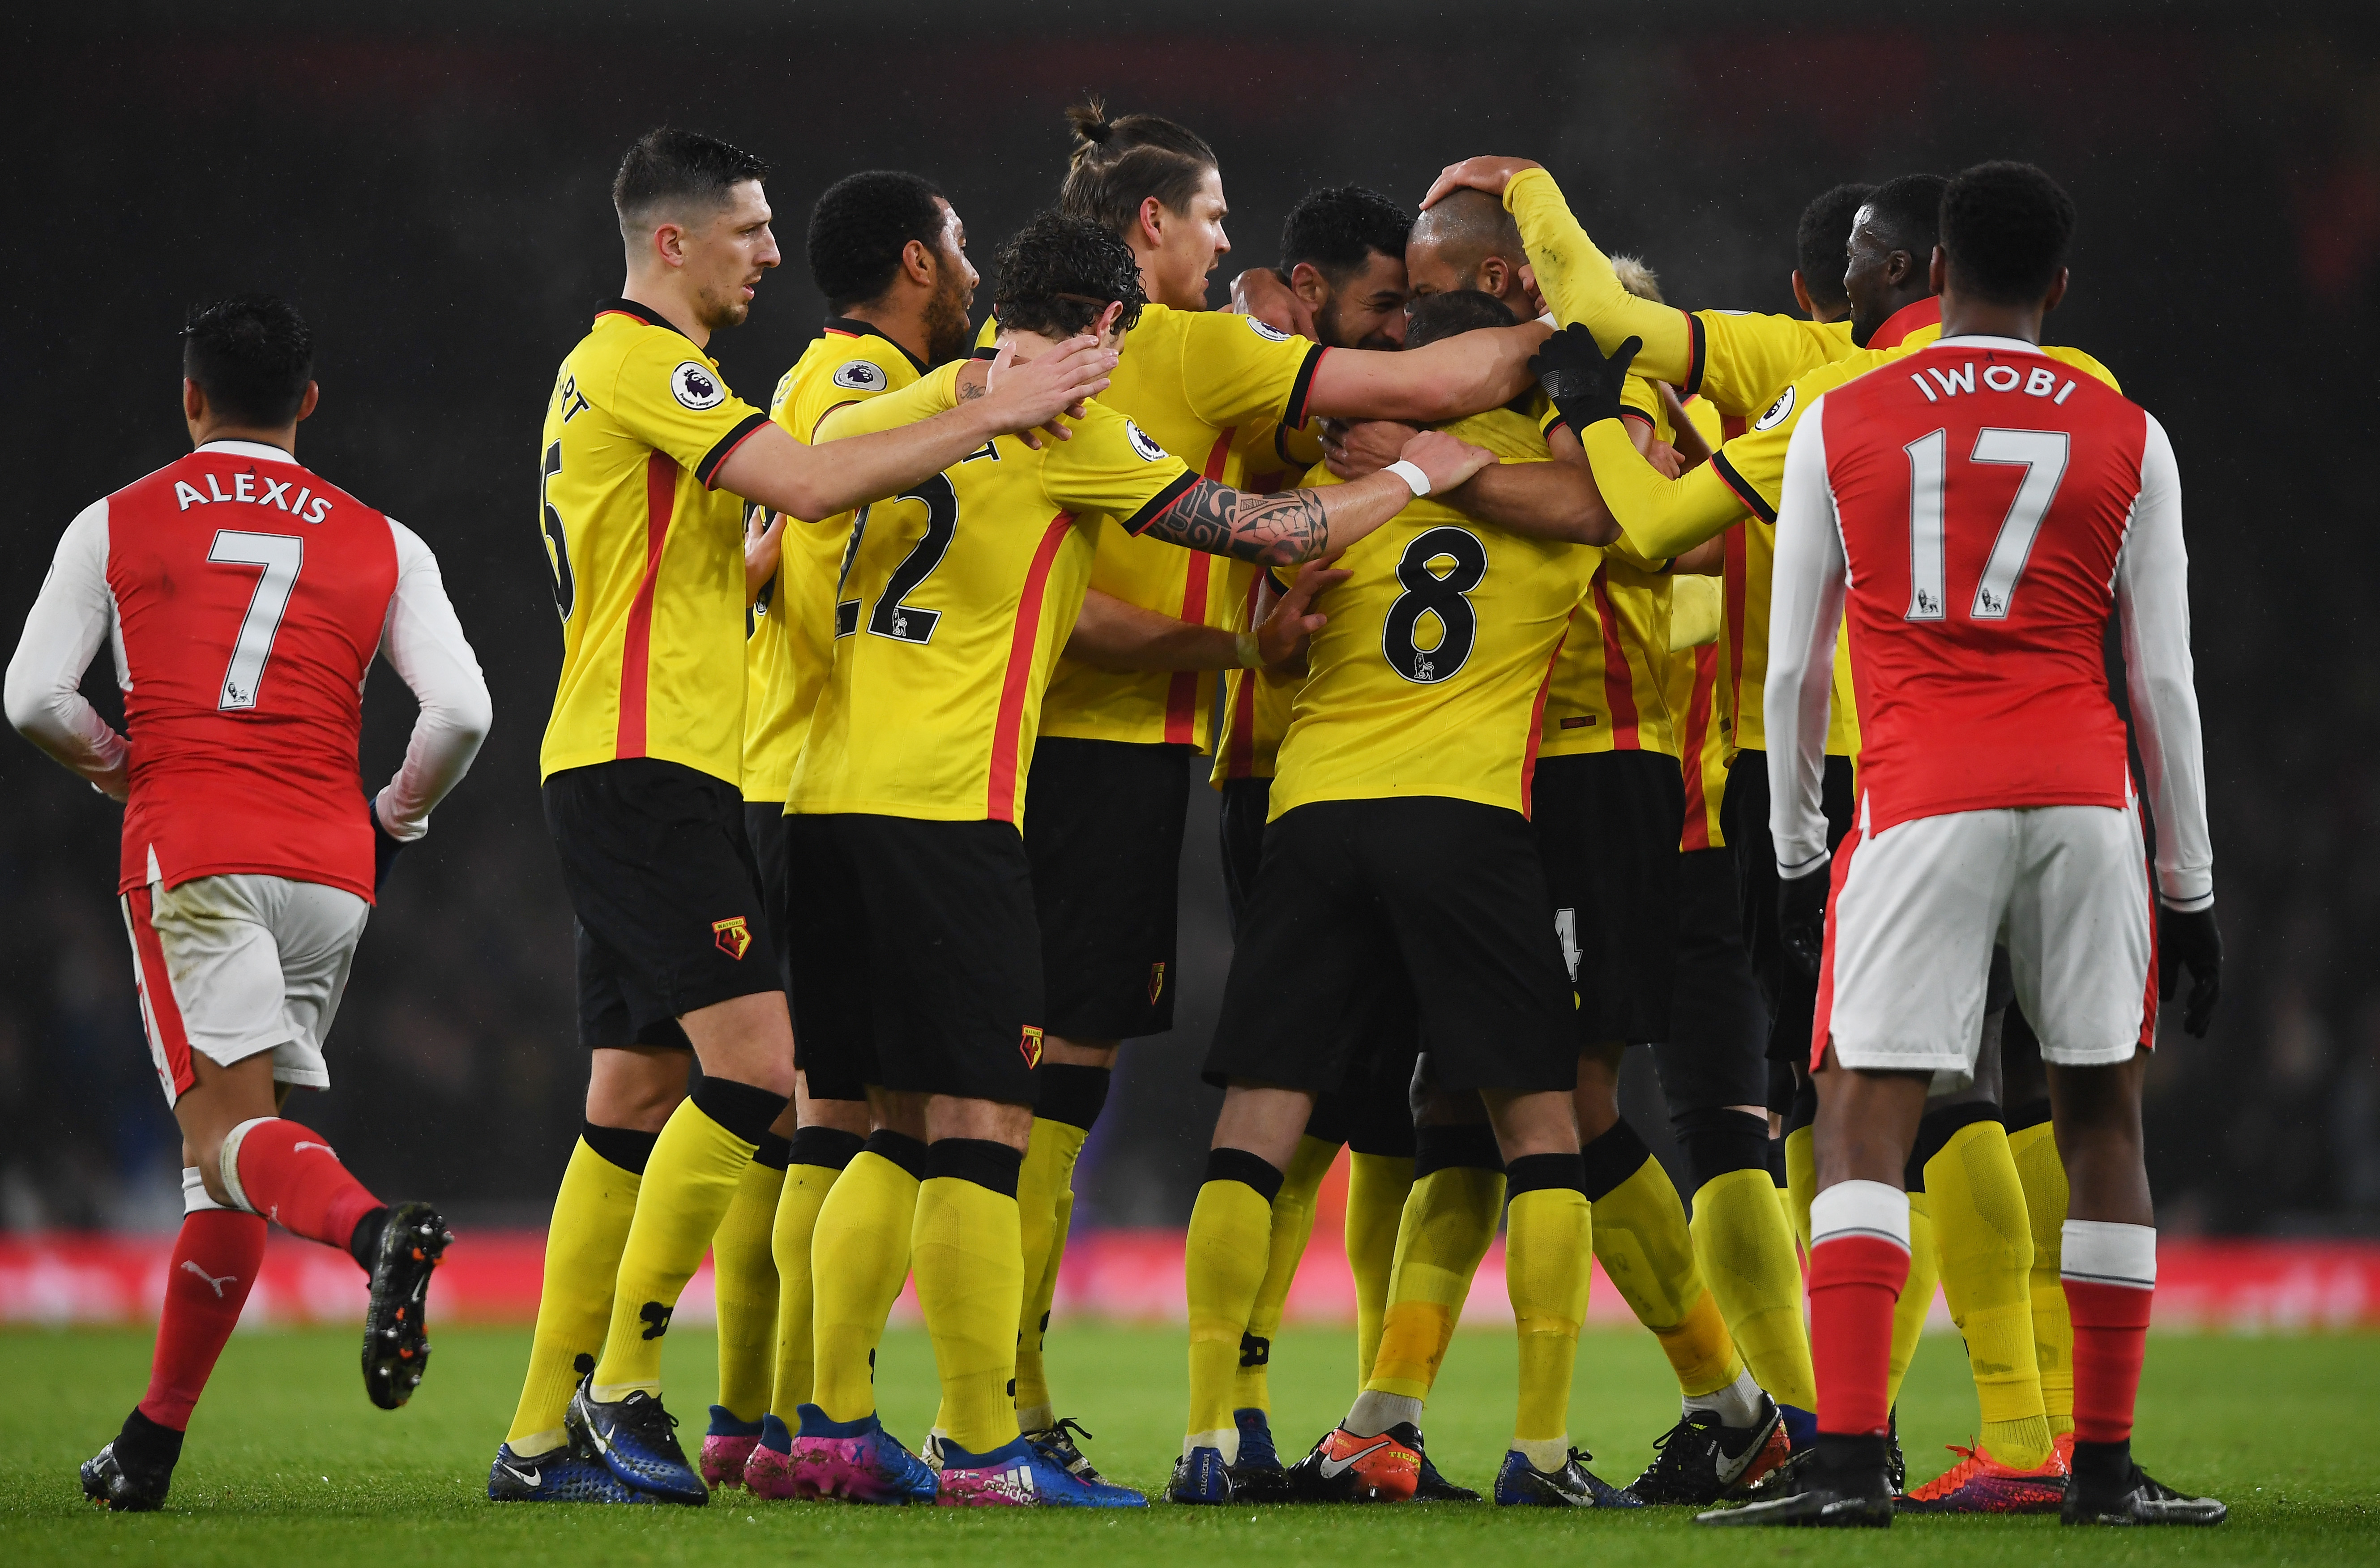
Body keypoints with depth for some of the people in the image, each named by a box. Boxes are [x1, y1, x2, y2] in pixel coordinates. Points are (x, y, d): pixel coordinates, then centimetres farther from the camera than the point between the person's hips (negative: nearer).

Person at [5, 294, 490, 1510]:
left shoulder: (117, 525, 9)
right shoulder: (382, 544, 12)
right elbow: (460, 711, 0)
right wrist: (399, 812, 18)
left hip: (188, 848, -3)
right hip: (329, 863, 3)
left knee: (229, 1125, -12)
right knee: (226, 1155, 11)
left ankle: (375, 1231, -46)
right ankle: (152, 1445, 12)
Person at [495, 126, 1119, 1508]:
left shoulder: (622, 367, 22)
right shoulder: (640, 362, -10)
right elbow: (811, 484, -22)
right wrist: (986, 416, -16)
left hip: (642, 772, 11)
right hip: (645, 765, -11)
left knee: (637, 1099, 8)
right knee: (756, 1066, -15)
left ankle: (546, 1436, 8)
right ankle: (623, 1387, -11)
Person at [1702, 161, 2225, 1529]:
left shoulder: (1841, 424, 7)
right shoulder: (2126, 438, 8)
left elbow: (1793, 667, 9)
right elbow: (2165, 683, 8)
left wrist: (1796, 852, 19)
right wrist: (2191, 887, 14)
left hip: (1921, 801, -1)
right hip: (2085, 800, 2)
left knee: (1864, 1125, -4)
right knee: (2103, 1116, 12)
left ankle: (1848, 1458, -18)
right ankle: (2107, 1464, 14)